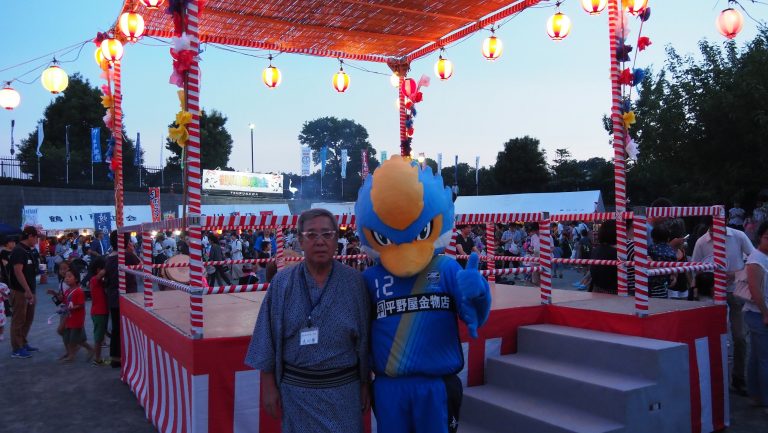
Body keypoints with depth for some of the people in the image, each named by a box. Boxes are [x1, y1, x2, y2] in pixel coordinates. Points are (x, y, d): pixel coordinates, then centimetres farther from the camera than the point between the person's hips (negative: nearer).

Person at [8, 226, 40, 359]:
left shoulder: (28, 251, 12)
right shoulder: (18, 251, -15)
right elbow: (18, 272, -23)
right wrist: (27, 290, -26)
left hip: (29, 290, 9)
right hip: (20, 291, -9)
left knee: (28, 319, 17)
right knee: (18, 320, -2)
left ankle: (23, 343, 28)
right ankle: (17, 349, 3)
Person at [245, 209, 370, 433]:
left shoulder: (354, 281, -5)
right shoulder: (282, 282, -3)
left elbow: (364, 338, 1)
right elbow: (269, 337, 1)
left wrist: (364, 385, 4)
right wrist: (269, 386, 1)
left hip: (343, 389, 0)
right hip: (296, 389, 1)